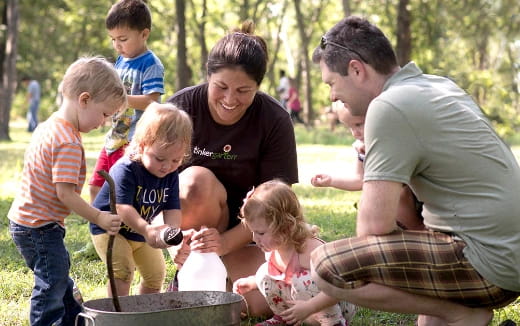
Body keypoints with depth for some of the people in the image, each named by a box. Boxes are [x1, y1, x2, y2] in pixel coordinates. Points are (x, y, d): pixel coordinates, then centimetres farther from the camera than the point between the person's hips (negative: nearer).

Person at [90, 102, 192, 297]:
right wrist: (147, 230, -56)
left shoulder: (171, 176, -12)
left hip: (142, 232, 7)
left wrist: (172, 229, -40)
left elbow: (173, 209, -16)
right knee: (122, 270, -24)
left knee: (156, 273, 11)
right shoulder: (125, 170, -33)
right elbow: (122, 207, -41)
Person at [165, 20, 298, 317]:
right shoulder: (180, 109, -16)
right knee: (198, 179, -34)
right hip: (187, 223, -1)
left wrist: (225, 242, -32)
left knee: (262, 305, -22)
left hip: (245, 230, 1)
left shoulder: (275, 121, -16)